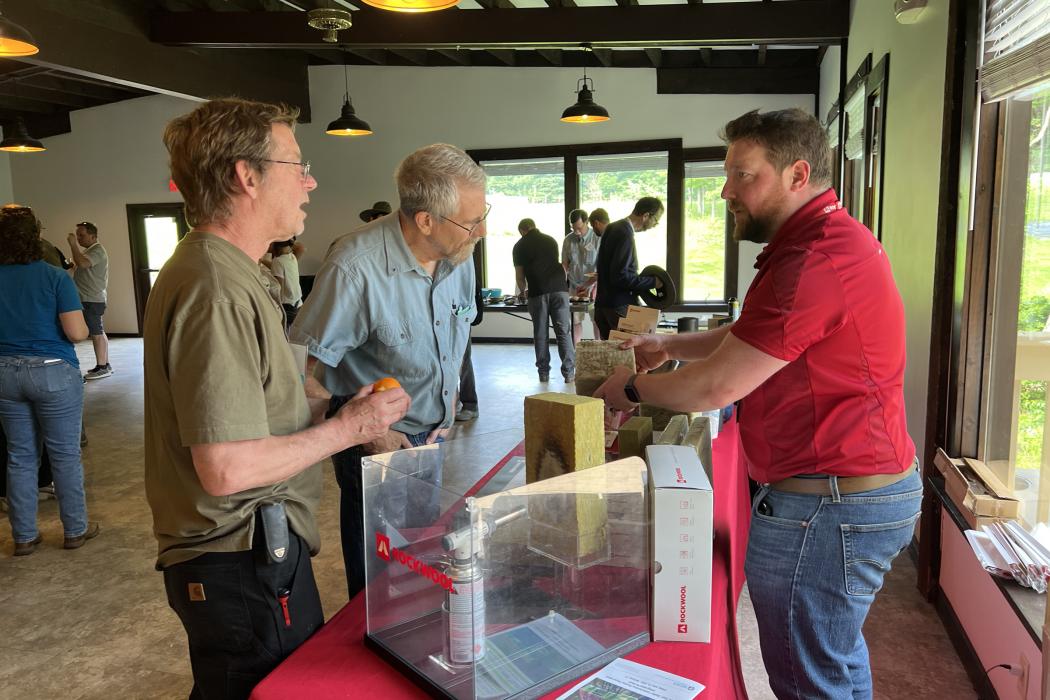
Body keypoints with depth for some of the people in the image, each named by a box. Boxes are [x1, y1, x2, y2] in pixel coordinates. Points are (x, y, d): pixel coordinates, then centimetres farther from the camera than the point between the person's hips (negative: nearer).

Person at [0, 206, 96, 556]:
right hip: (53, 372, -4)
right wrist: (85, 327, 7)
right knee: (65, 455, 7)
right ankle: (75, 530, 18)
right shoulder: (55, 277, -11)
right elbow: (76, 332, -15)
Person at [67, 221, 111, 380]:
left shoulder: (97, 250, -12)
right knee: (98, 332, 12)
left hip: (92, 300, -11)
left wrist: (73, 244, -20)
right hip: (90, 299, 11)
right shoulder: (89, 250, 21)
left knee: (97, 333, -9)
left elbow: (82, 263, -29)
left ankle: (102, 367, -6)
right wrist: (74, 267, 13)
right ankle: (105, 364, 17)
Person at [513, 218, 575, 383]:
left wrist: (524, 291, 31)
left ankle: (544, 373, 11)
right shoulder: (550, 240, 19)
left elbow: (520, 276, 12)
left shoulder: (519, 246, 11)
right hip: (559, 289, 2)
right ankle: (569, 373, 0)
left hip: (538, 293, -2)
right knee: (564, 332, 2)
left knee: (540, 334, 8)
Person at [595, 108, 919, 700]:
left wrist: (632, 389, -5)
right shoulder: (835, 238, 12)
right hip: (865, 488, 11)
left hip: (827, 505, -11)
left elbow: (716, 387, -22)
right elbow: (749, 338, 21)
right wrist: (669, 346, 11)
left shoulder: (814, 261, -24)